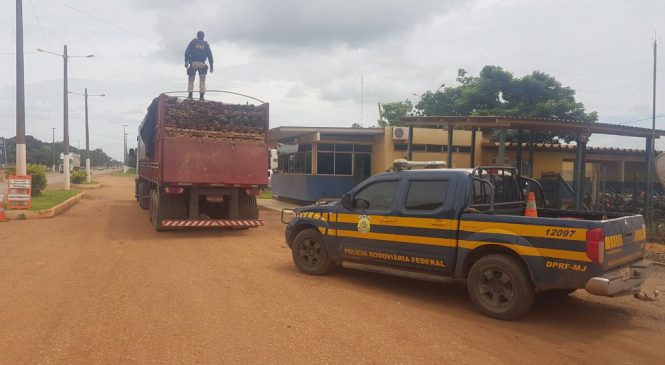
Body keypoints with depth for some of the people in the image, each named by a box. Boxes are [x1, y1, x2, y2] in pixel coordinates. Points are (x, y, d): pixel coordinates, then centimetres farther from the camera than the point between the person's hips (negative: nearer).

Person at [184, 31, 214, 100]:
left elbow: (187, 52, -1)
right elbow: (210, 56, 10)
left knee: (191, 79, 7)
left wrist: (186, 61, -2)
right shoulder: (206, 45, 13)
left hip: (193, 63, -1)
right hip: (202, 64, 1)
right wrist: (211, 66, 12)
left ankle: (190, 95, -2)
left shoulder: (193, 42, 8)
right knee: (202, 80, 6)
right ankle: (201, 96, -1)